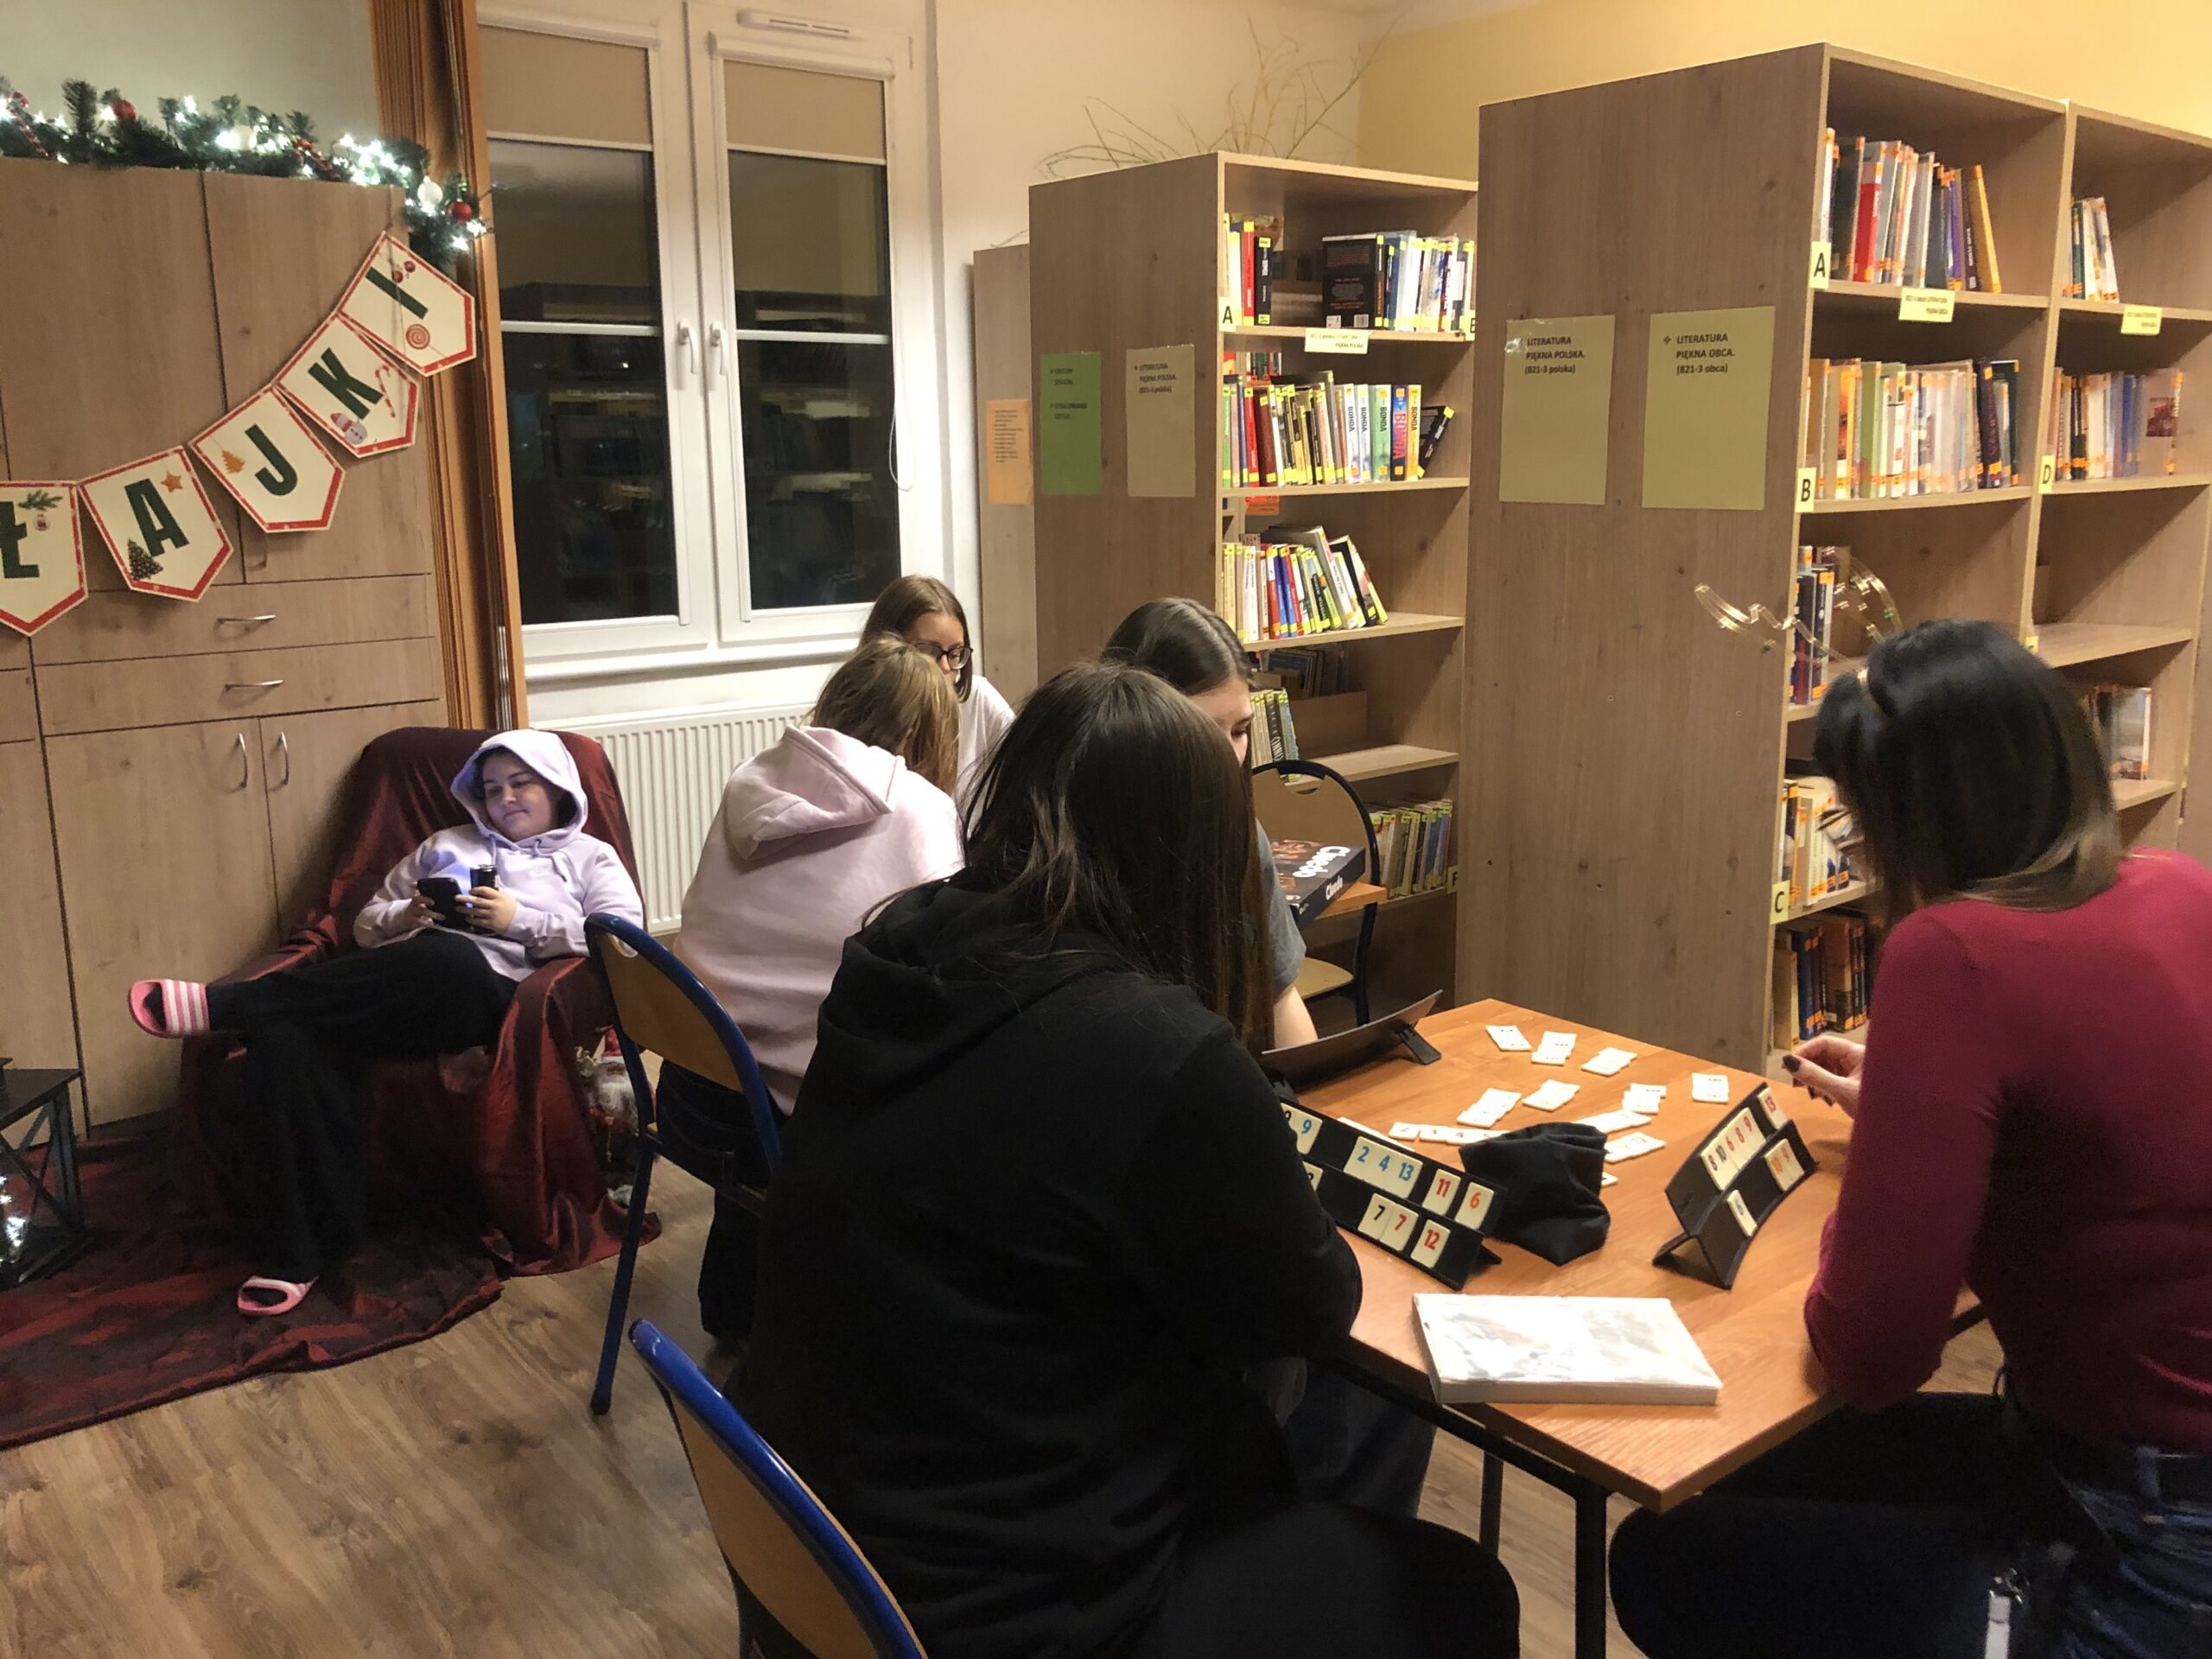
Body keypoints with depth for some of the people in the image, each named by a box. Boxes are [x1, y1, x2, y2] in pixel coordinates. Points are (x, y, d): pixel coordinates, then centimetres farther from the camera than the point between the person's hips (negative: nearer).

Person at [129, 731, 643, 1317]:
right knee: (287, 1037, -31)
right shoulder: (446, 845, 36)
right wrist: (405, 917, 8)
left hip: (488, 988, -4)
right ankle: (305, 1247, -30)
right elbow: (366, 924, 32)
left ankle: (224, 1004, -34)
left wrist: (518, 919, -4)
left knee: (444, 954, -42)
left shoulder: (589, 857, 23)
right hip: (395, 991, 4)